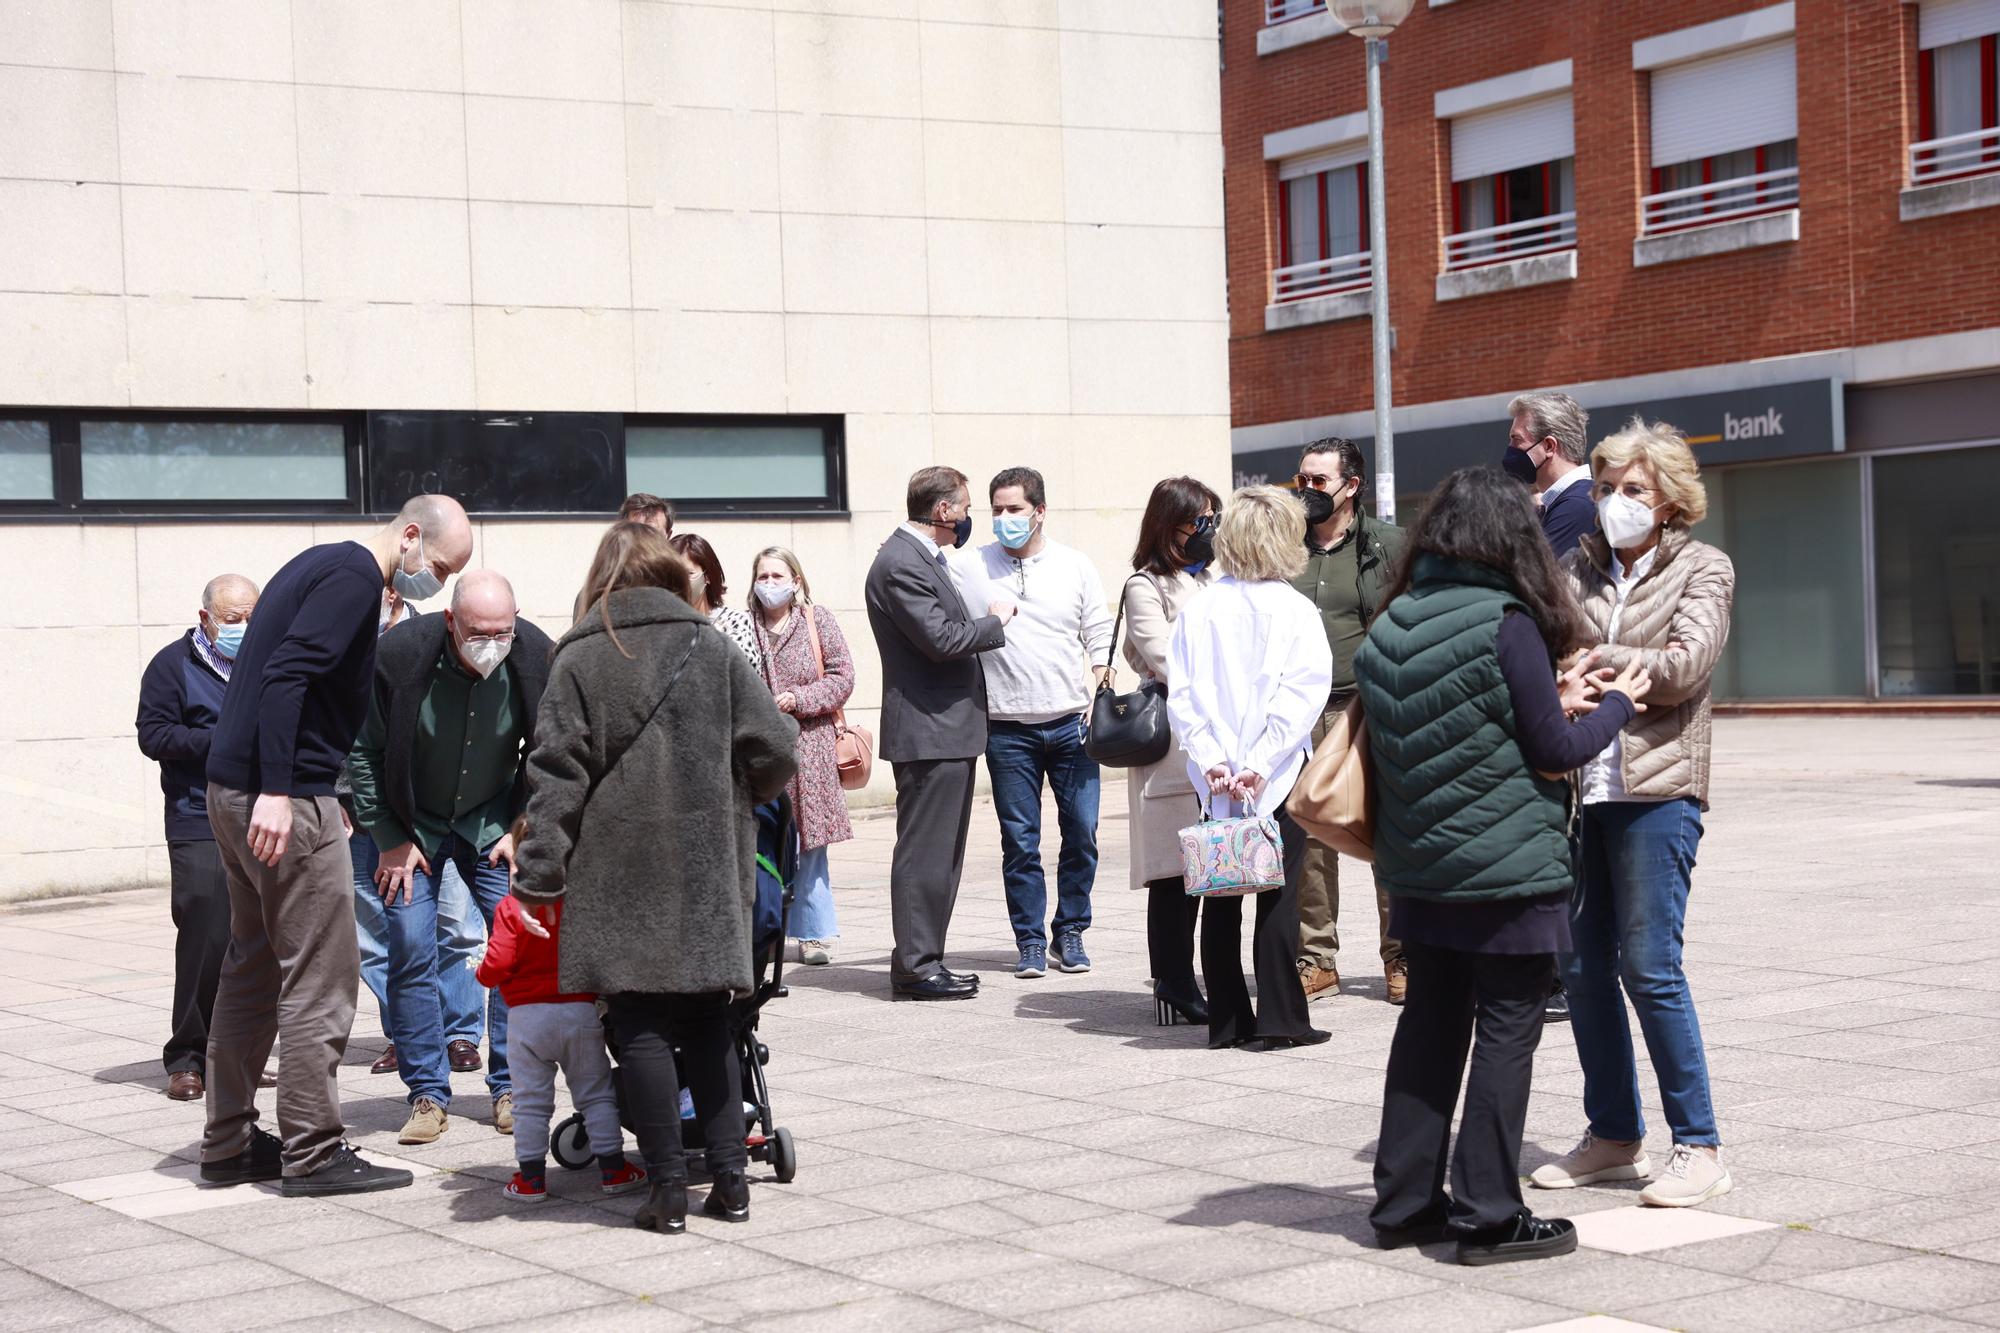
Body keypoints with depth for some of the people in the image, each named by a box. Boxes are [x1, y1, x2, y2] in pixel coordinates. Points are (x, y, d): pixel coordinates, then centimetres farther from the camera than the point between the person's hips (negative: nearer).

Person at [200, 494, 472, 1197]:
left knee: (254, 967, 15)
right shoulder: (355, 575, -11)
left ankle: (228, 1143, 20)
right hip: (285, 797, -10)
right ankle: (312, 1152, 0)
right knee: (321, 976, -4)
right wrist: (276, 791, -27)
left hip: (234, 788, 10)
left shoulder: (323, 564, 19)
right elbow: (286, 675, -23)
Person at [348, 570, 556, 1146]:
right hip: (412, 824, -2)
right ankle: (428, 1095, 2)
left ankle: (510, 1088, 7)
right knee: (412, 951, -8)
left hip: (493, 820, 2)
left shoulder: (538, 657, -19)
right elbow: (364, 750, -12)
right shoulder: (399, 654, -25)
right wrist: (390, 840, -12)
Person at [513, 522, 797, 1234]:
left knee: (641, 1025, 2)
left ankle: (668, 1188, 1)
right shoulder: (713, 649, 3)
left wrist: (540, 872, -5)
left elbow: (558, 774, -6)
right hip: (706, 872, 2)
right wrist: (733, 801, 21)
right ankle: (729, 1180, 11)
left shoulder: (579, 660, -2)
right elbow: (776, 748, 1)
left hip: (620, 875, -2)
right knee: (707, 1020, 11)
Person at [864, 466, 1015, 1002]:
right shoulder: (901, 564, -16)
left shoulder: (922, 557, 18)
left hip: (948, 730, 11)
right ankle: (915, 967, -2)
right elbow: (941, 639, -22)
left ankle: (924, 961, 20)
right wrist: (995, 621, -8)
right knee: (925, 852, -7)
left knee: (942, 853, 14)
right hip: (929, 732, -11)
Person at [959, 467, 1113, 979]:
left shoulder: (1075, 566, 7)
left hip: (1071, 723, 1)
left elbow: (1101, 639, 9)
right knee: (1019, 841, 2)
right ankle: (1030, 941, 11)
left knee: (1082, 834, 1)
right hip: (1008, 729, -1)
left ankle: (1070, 932, 16)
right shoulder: (971, 569, 3)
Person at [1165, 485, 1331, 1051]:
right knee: (1277, 894, 2)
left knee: (1220, 897, 8)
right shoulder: (1293, 610, -6)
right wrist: (1260, 762, -14)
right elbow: (1302, 694, -14)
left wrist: (1209, 757, -5)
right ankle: (1278, 1020, 2)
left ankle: (1226, 1021, 11)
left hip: (1213, 777, 3)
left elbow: (1180, 692, -2)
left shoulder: (1198, 610, 3)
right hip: (1280, 773, -3)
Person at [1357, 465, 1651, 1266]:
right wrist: (1617, 706, 7)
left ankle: (1407, 1201, 20)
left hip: (1420, 870, 7)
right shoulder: (1506, 624, -15)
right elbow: (1554, 755, -10)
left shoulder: (1388, 629, 5)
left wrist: (1554, 701, 17)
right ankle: (1489, 1217, 5)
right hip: (1507, 870, -6)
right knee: (1506, 1033, 2)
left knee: (1428, 1027, 14)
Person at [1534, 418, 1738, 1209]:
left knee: (1649, 967, -7)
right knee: (1582, 967, 7)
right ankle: (1614, 1137, 20)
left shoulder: (1703, 569, 4)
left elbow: (1681, 668, -9)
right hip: (1575, 785, 4)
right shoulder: (1580, 567, 14)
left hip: (1655, 789, -4)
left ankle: (1700, 1148, 3)